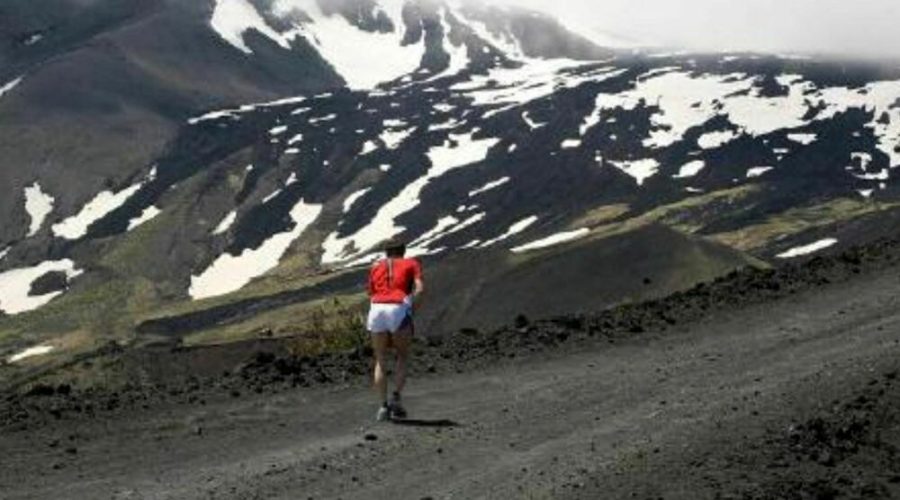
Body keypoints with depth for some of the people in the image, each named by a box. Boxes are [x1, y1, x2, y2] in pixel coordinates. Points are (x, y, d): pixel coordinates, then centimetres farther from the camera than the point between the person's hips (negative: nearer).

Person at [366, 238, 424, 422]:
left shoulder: (376, 267, 25)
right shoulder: (412, 264, 18)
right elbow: (419, 288, 1)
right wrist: (412, 309, 7)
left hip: (377, 310, 2)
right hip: (399, 311, -2)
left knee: (380, 361, 14)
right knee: (403, 356, 17)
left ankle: (384, 406, 6)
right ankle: (396, 397, 0)